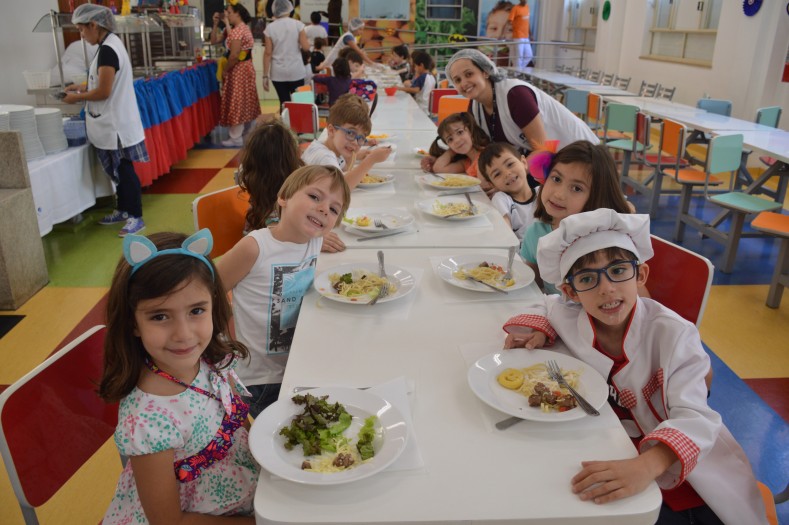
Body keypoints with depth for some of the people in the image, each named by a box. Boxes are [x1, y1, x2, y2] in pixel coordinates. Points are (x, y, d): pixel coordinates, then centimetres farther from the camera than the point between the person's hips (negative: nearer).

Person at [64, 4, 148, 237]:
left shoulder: (107, 50, -19)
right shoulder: (111, 44, 11)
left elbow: (103, 92, -21)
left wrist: (77, 97, -7)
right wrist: (83, 87, 13)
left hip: (116, 124, -9)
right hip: (112, 122, 9)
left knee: (123, 170, -1)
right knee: (118, 170, 17)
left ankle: (136, 216, 9)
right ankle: (123, 209, 29)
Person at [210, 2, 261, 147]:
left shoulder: (237, 30, -19)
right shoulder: (241, 28, 14)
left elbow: (234, 56, -25)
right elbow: (214, 40, 14)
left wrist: (225, 70, -12)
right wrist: (216, 24, 2)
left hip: (238, 70, -10)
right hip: (244, 68, 10)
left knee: (236, 102, -4)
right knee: (245, 101, 16)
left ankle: (236, 138, 1)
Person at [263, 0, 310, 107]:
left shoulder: (270, 27, -1)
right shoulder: (297, 24, -3)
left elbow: (268, 53, -3)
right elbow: (306, 47, -7)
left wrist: (265, 75, 1)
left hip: (278, 73, 1)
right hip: (296, 71, -1)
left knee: (284, 103, 5)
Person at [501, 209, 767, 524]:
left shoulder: (673, 335, -19)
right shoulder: (568, 318, -9)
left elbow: (693, 418, -28)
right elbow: (549, 306, 16)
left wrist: (646, 466, -46)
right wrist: (536, 328, -7)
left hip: (673, 466, -1)